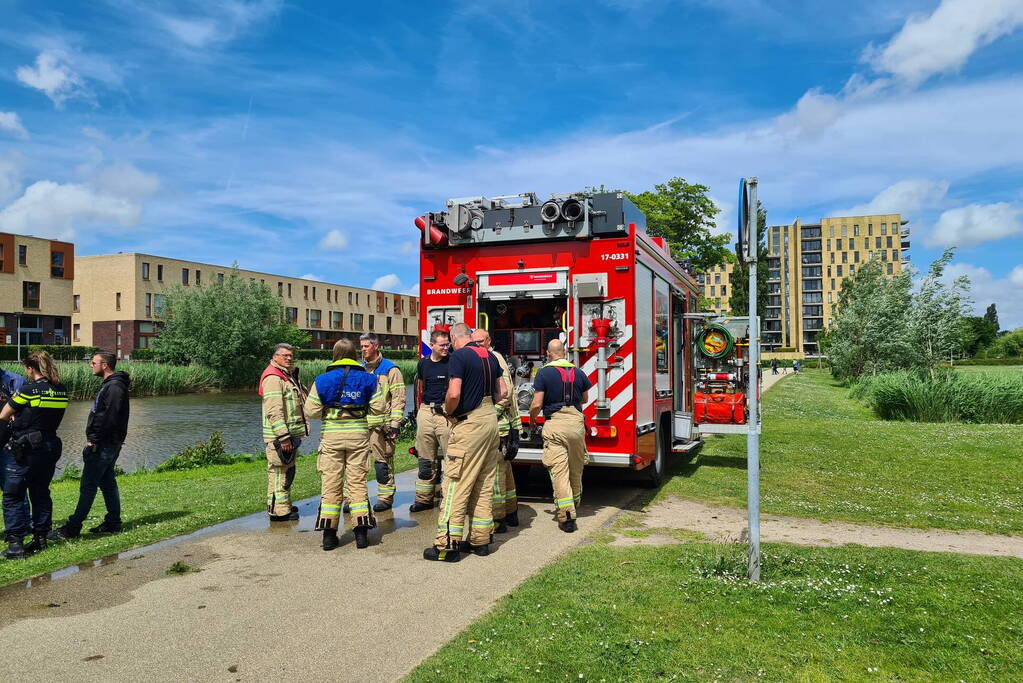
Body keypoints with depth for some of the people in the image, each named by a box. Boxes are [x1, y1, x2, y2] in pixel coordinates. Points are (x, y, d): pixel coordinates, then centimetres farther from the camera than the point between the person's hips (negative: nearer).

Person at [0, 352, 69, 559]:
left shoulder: (28, 390, -13)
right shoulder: (61, 391, 4)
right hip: (51, 446, 6)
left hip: (27, 449, -6)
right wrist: (22, 417, 13)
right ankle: (40, 538, 19)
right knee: (41, 493, 15)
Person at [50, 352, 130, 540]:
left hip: (103, 445, -10)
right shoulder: (110, 384, 16)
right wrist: (94, 438, 13)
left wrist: (94, 439, -18)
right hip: (108, 444, 10)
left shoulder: (114, 387, -18)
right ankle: (113, 523, 19)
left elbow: (109, 418, -24)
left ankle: (72, 528, 1)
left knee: (88, 486, -5)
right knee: (108, 483, 13)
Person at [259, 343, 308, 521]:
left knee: (288, 472, 18)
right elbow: (274, 411, -23)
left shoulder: (289, 376, 19)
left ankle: (285, 505, 29)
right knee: (279, 473, -6)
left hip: (290, 434, 11)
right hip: (278, 436, -11)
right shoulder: (273, 378, -15)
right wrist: (283, 437, -25)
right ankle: (279, 511, -2)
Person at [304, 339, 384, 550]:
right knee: (357, 481, 7)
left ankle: (329, 534, 10)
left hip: (331, 435, 0)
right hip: (358, 434, 1)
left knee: (331, 484, 7)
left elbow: (311, 413, -4)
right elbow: (379, 407, -1)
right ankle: (361, 532, 7)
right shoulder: (367, 378, -1)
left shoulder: (322, 380, -3)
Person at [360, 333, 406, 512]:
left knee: (383, 462, 1)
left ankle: (385, 498, 12)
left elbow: (399, 398, -6)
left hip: (381, 425, -5)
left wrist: (394, 424, -12)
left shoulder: (390, 369, -2)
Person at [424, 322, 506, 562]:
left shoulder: (459, 356, -11)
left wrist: (448, 412, -2)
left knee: (456, 485, -4)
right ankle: (481, 540, 19)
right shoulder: (490, 356, 13)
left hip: (468, 425, -8)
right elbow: (502, 391, 17)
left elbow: (454, 394, -20)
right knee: (484, 486, 13)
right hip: (490, 419, 8)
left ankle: (448, 545, -2)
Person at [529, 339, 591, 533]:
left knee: (559, 471, -5)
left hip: (554, 424, -4)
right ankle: (575, 503, 39)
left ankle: (567, 515, -10)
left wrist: (531, 420, 11)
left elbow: (537, 404, -8)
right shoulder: (578, 373, 7)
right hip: (576, 423, 4)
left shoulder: (544, 373, -5)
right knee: (576, 469, 19)